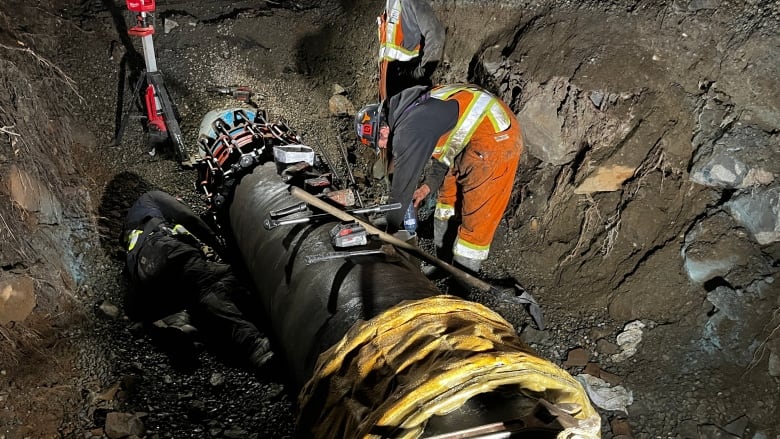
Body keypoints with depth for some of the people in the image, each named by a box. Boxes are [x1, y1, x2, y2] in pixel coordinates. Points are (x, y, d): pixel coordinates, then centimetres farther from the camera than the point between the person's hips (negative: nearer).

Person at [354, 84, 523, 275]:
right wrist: (429, 186, 16)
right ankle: (444, 264, 32)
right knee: (448, 198, 20)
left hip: (496, 137, -11)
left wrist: (389, 229, 3)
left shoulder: (408, 132, -19)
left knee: (476, 217, -4)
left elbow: (403, 182, -11)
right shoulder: (411, 108, 9)